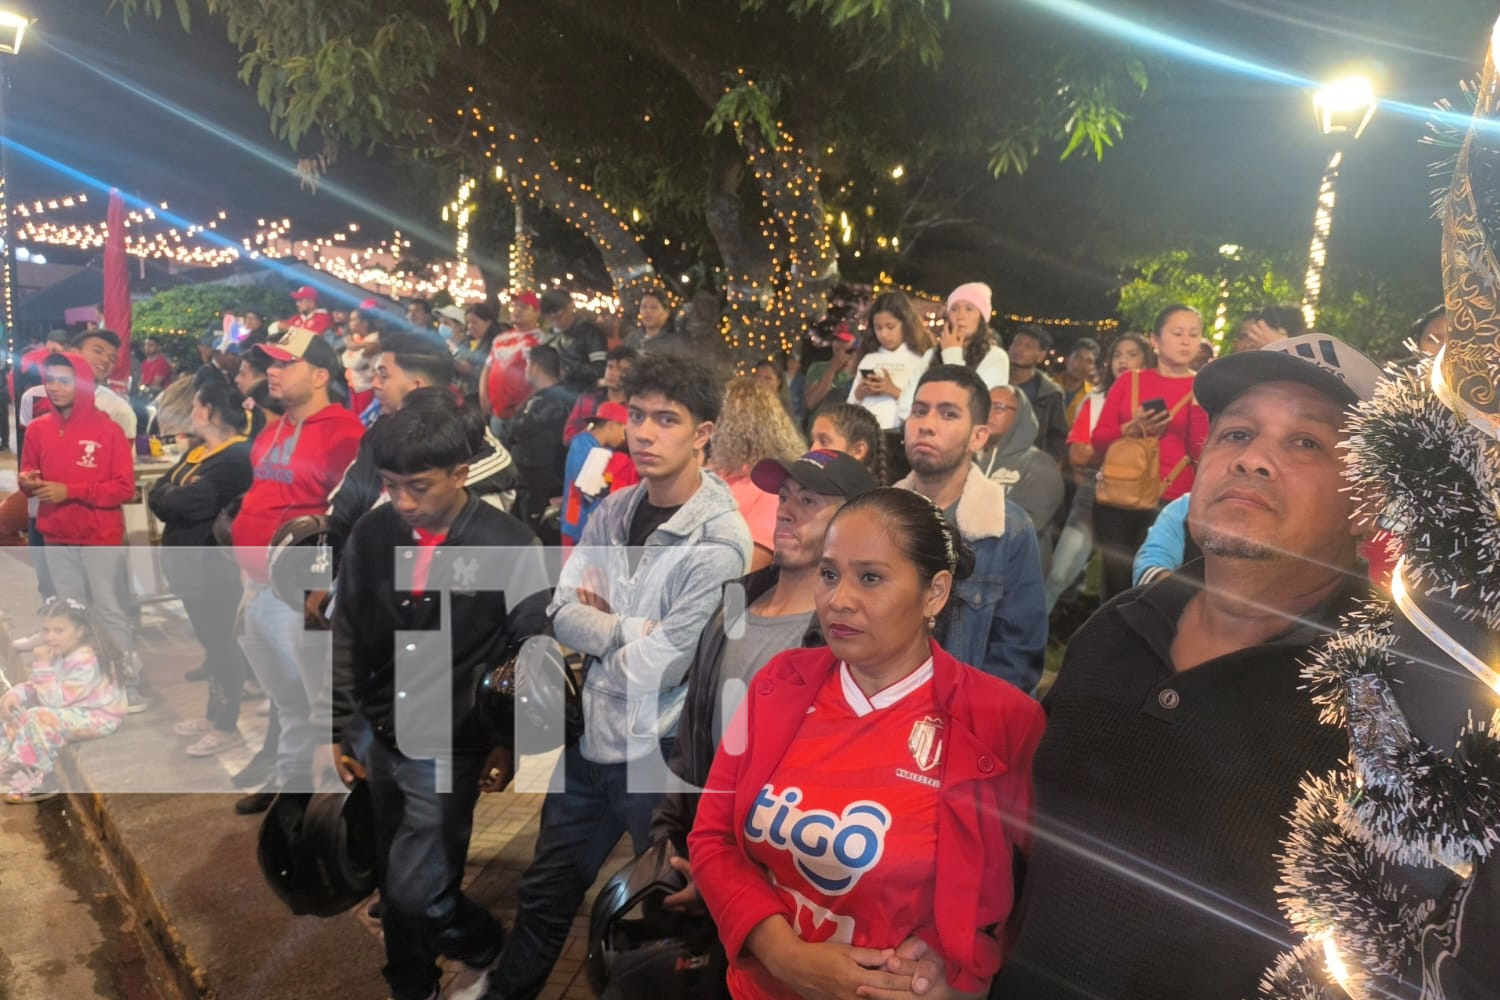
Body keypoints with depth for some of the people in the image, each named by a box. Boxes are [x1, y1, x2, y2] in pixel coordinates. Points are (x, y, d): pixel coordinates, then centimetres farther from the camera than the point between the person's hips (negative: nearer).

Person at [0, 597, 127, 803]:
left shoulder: (86, 661, -28)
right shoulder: (58, 652, 1)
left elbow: (55, 699, -28)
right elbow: (35, 685, 9)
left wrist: (43, 665, -28)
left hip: (98, 717, -10)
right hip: (72, 709, 10)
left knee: (39, 718, -29)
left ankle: (36, 782, -14)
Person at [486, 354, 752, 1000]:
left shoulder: (719, 541, -21)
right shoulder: (615, 510, 0)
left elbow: (653, 668, -22)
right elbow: (563, 614, -3)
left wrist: (600, 625, -7)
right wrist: (633, 630, -16)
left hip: (660, 753, -6)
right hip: (593, 734, 7)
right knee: (545, 893, 25)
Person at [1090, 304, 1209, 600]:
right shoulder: (1129, 381, 10)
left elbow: (1200, 452, -4)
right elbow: (1098, 440, 6)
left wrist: (1199, 400, -12)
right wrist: (1132, 428, -12)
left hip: (1170, 502, -2)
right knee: (1116, 582, 5)